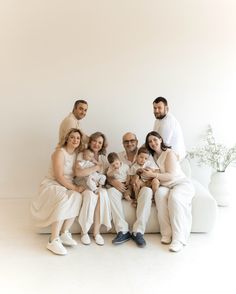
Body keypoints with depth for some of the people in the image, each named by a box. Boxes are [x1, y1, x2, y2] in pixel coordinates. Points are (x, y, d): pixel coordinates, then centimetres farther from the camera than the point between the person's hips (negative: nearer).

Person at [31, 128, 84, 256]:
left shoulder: (77, 154, 9)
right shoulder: (60, 152, -12)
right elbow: (59, 177, -19)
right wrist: (75, 188, -20)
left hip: (67, 186, 6)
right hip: (52, 184, -6)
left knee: (77, 197, -27)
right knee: (65, 199, -36)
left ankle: (64, 233, -20)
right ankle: (53, 240, -31)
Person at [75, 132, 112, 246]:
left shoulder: (103, 158, 14)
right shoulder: (82, 155, 0)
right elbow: (78, 173, -18)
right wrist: (96, 167, -14)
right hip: (84, 186, -3)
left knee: (103, 193, -31)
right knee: (91, 194, -35)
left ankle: (96, 232, -22)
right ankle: (84, 232, -20)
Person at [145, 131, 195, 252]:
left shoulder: (169, 153, -6)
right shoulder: (152, 156, 12)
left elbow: (171, 175, -13)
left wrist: (154, 174, -23)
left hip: (182, 183, -4)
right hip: (165, 186, 4)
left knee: (174, 197, -37)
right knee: (159, 194, -32)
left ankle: (178, 238, -34)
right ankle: (167, 233, -28)